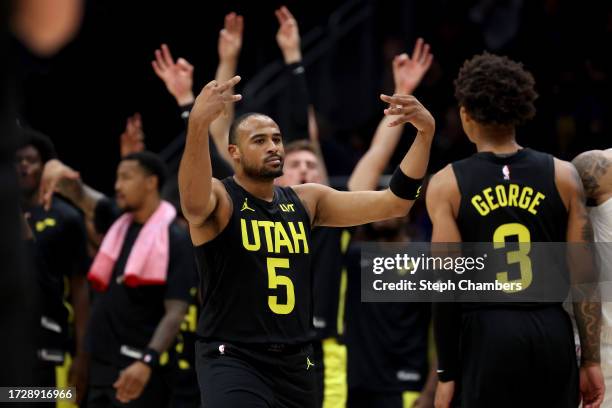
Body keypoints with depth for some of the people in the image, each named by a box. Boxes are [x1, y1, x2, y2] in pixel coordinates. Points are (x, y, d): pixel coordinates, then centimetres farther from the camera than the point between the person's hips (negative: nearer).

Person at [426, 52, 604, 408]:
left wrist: (447, 374, 0)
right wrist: (591, 361, 6)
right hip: (551, 333, 2)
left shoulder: (448, 184, -2)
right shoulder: (563, 176, 2)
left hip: (486, 336, -2)